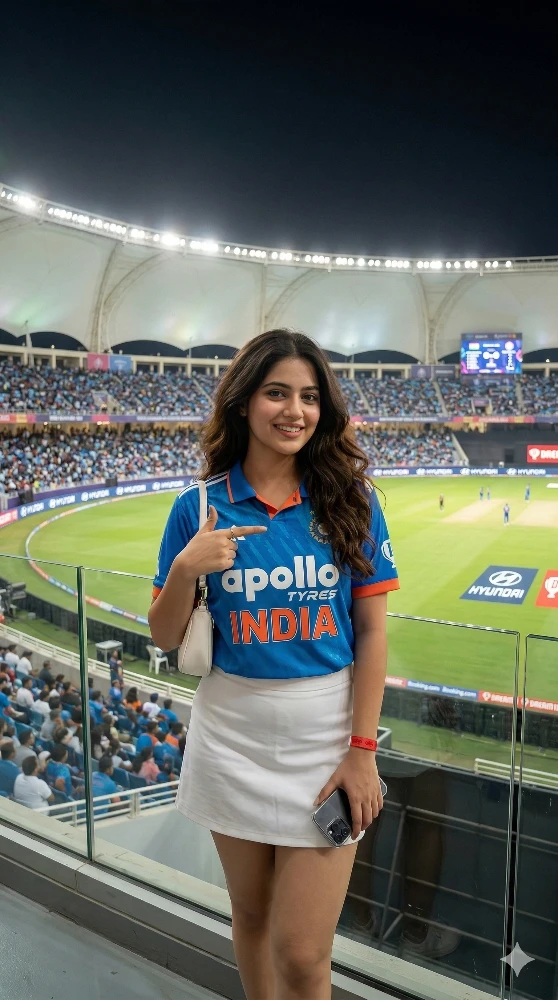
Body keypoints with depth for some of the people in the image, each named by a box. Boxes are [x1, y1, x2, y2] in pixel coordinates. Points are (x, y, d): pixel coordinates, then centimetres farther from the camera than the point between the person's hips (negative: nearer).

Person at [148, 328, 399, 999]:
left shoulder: (350, 500, -6)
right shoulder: (199, 507, -5)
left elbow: (372, 630, -4)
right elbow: (165, 638, 0)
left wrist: (362, 749, -6)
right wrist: (185, 570, -19)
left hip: (326, 732, -1)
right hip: (232, 732, 2)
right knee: (250, 913, 22)